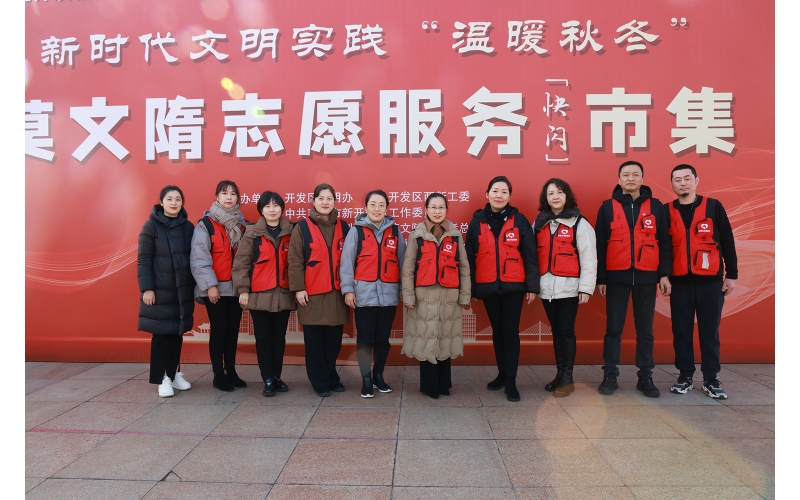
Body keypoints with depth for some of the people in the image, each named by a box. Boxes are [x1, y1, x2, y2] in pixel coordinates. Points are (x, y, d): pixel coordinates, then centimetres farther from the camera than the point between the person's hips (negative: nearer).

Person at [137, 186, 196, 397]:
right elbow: (143, 259, -7)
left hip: (182, 290, 4)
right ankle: (163, 378, 14)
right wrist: (146, 288, -13)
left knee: (177, 332, 11)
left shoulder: (187, 227, 5)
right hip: (159, 291, -4)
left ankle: (174, 373, 25)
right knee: (161, 333, 2)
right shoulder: (151, 226, -5)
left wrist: (193, 286, 8)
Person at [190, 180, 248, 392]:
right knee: (219, 330, 2)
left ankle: (231, 371, 21)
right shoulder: (206, 224, -6)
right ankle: (218, 375, 13)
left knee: (233, 330, 10)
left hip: (236, 287, 5)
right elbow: (199, 258, -12)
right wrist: (210, 284, -17)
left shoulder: (241, 224, 10)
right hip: (216, 288, -5)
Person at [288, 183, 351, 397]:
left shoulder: (343, 227, 9)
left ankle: (332, 377, 26)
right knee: (315, 340, 4)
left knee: (334, 339, 10)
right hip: (312, 293, -3)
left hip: (337, 291, 3)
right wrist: (298, 288, -9)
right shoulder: (302, 227, -1)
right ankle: (319, 381, 17)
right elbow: (295, 261, -4)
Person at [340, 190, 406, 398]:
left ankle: (378, 375, 28)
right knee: (365, 338, 4)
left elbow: (402, 261, 9)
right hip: (364, 293, -2)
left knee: (383, 338, 12)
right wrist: (348, 289, -8)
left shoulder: (395, 231, 7)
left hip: (388, 293, 3)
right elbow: (347, 261, -3)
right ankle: (366, 379, 17)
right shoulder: (356, 230, -1)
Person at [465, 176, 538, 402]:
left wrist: (532, 286, -5)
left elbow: (530, 256, 0)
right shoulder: (477, 222, 3)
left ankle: (511, 380, 9)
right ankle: (502, 373, 26)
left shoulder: (519, 221, 0)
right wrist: (470, 289, 4)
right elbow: (470, 258, 5)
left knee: (511, 331, 1)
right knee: (497, 330, 12)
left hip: (513, 286, -2)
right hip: (488, 287, 2)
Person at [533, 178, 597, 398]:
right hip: (547, 288, 4)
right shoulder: (539, 223, 11)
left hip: (569, 287, -4)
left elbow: (589, 257, -7)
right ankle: (559, 374, 23)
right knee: (556, 331, 12)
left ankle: (568, 378, 11)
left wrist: (586, 288, -12)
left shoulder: (579, 223, -3)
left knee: (566, 331, -1)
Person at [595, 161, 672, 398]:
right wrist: (600, 278, -1)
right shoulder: (608, 207, 4)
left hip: (646, 276, 1)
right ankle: (610, 375, 12)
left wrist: (664, 274, -2)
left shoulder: (655, 206, 6)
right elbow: (600, 245, 3)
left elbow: (664, 242, 6)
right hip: (616, 277, -1)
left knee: (645, 329, 8)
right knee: (613, 328, 4)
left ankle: (645, 377, 17)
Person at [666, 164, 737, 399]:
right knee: (681, 331, 5)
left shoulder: (713, 207, 2)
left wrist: (731, 274, 1)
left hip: (710, 281, -1)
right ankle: (685, 376, 17)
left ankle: (711, 379, 16)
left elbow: (727, 242, 3)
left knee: (710, 331, 5)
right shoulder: (667, 212, 4)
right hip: (679, 282, 1)